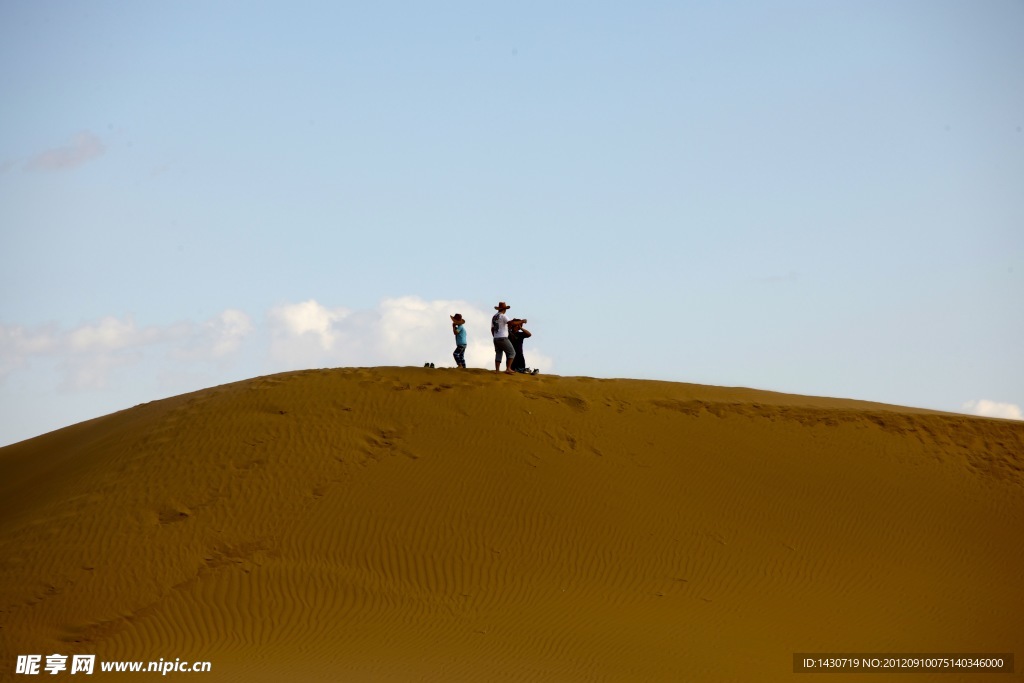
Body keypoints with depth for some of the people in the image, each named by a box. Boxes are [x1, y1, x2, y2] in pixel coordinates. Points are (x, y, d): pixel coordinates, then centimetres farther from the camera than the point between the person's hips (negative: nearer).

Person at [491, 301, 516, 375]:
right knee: (511, 352, -2)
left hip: (496, 338, 8)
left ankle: (497, 370, 2)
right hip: (503, 338, -8)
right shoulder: (502, 316, -10)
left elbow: (492, 329, 19)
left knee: (498, 354, 11)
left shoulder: (494, 317, 14)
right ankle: (508, 369, -11)